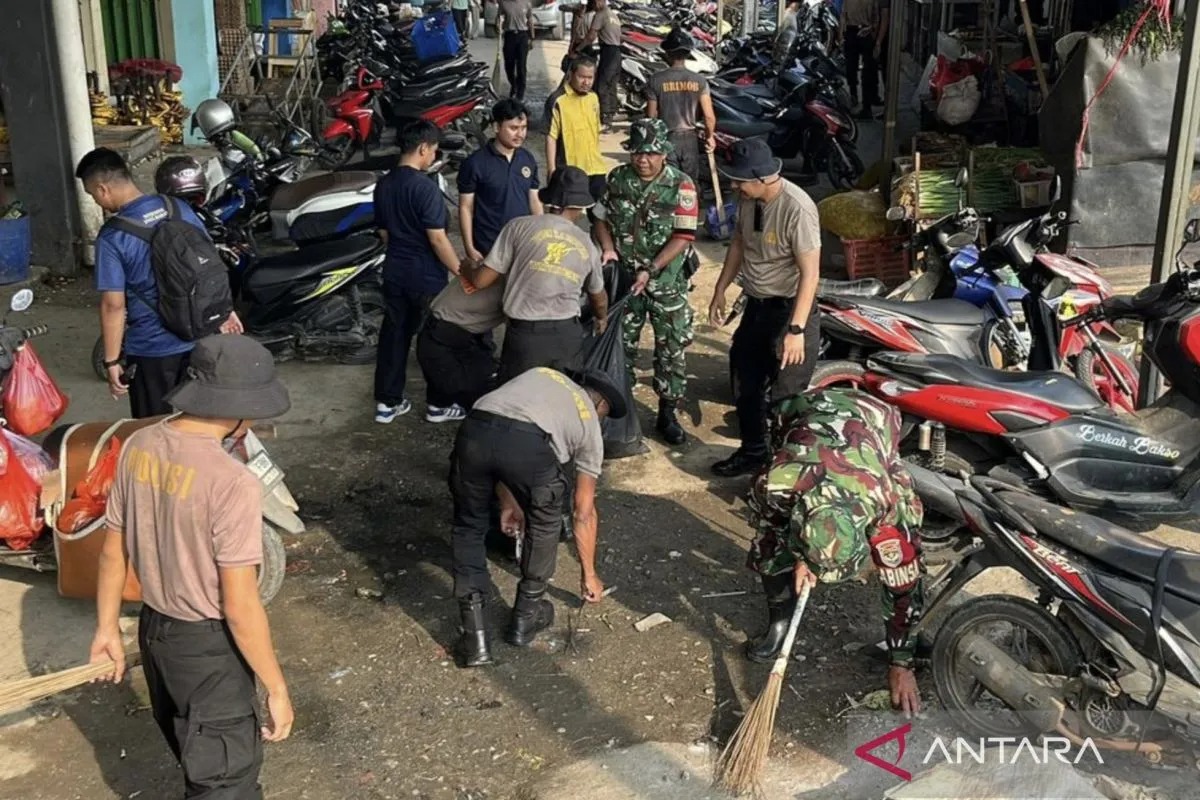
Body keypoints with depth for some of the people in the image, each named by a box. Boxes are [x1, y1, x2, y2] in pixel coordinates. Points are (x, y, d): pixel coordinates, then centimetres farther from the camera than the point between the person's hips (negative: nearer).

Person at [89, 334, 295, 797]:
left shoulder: (138, 447, -8)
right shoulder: (232, 483, -30)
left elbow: (113, 552, 4)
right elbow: (240, 608, -25)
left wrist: (107, 628, 18)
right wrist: (276, 688, -13)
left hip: (154, 629, 7)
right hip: (209, 645, -7)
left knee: (193, 754, 30)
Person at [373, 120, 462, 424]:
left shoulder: (383, 185, 5)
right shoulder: (424, 186, -19)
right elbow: (437, 238, -21)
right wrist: (459, 271, -13)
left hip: (394, 272, 7)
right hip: (426, 275, -7)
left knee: (393, 334, 12)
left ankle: (387, 402, 17)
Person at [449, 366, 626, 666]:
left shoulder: (540, 374, 41)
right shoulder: (589, 421, 31)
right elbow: (584, 513, 34)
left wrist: (508, 503, 43)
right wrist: (589, 575, 45)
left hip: (473, 431, 3)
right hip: (528, 444, -3)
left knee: (469, 526, 25)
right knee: (544, 523, 29)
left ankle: (475, 636, 21)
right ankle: (526, 617, 38)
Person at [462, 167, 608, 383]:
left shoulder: (520, 227, -3)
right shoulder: (586, 245, 9)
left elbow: (480, 280, -3)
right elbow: (598, 298, 27)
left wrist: (467, 267, 22)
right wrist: (602, 319, 51)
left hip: (525, 335, -3)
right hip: (568, 335, 3)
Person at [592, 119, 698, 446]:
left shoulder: (680, 185, -12)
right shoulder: (617, 179, -2)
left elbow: (683, 237, -14)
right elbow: (601, 218, 8)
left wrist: (650, 270, -20)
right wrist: (608, 248, -11)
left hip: (666, 281, -2)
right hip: (623, 278, 2)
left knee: (671, 348, 5)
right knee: (620, 344, 11)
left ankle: (667, 414, 18)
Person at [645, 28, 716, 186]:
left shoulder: (656, 80, -9)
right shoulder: (699, 80, -4)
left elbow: (651, 116, -6)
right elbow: (709, 117, -6)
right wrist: (710, 136, 13)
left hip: (666, 139, -2)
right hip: (690, 138, 2)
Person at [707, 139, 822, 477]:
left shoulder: (797, 209, -27)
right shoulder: (748, 199, -3)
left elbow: (810, 273, -26)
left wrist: (796, 330, -29)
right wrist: (720, 291, 17)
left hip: (789, 309, -9)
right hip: (756, 305, 9)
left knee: (784, 396, -3)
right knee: (746, 382, 21)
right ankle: (752, 451, 39)